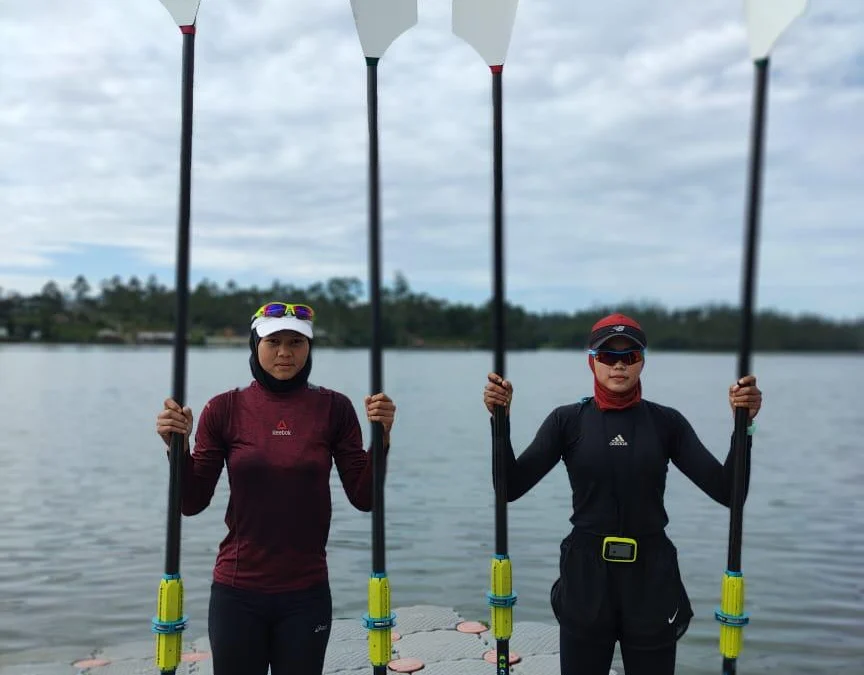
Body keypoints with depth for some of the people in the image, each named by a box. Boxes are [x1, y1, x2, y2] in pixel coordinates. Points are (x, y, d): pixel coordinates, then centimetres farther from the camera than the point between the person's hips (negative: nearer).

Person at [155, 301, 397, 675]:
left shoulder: (333, 408, -3)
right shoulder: (225, 409, -3)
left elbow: (364, 498, -3)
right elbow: (192, 502, 0)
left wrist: (381, 437, -15)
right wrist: (178, 446, -14)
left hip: (307, 594, 0)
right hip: (237, 592, 0)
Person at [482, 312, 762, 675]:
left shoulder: (666, 422, 0)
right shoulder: (568, 420, -2)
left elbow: (727, 491, -6)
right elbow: (511, 487, -9)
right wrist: (501, 418, -20)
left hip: (651, 578, 1)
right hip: (586, 578, 0)